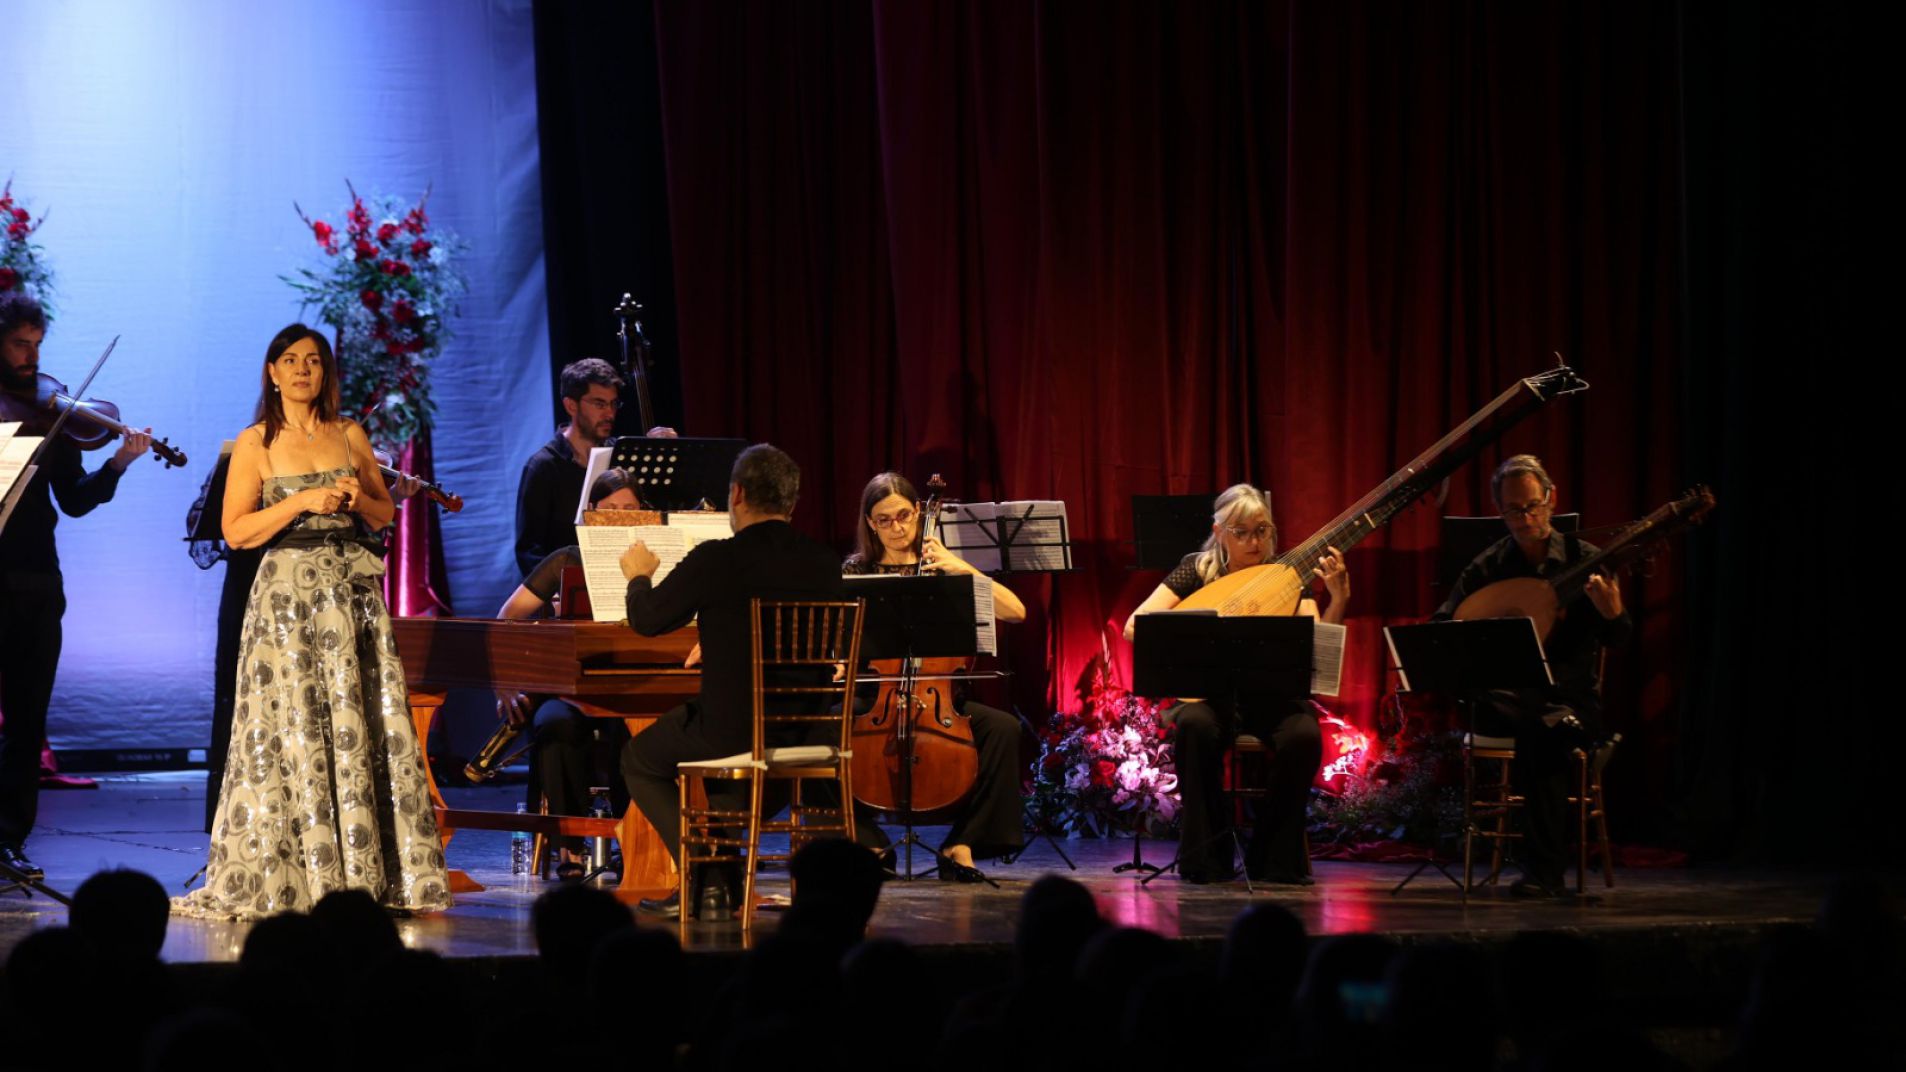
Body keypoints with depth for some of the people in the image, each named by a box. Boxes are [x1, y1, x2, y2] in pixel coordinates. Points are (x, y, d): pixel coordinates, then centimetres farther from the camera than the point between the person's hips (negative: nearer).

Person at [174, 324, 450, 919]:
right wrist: (304, 500, -12)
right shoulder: (255, 444, 3)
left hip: (355, 590, 3)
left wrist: (360, 499, -2)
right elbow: (236, 531, -4)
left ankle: (368, 877, 0)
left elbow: (384, 513, 19)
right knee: (293, 732, -6)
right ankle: (293, 880, -1)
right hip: (289, 593, -3)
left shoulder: (350, 436, 12)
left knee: (366, 726, -2)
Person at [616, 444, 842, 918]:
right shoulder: (824, 564, 0)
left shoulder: (716, 560, -15)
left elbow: (646, 620, -3)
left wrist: (638, 576, 19)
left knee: (638, 760, 23)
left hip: (730, 733, -5)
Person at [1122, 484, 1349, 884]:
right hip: (1210, 695, -1)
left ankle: (1273, 861, -14)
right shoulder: (1197, 571, 2)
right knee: (1196, 726, -36)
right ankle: (1207, 859, -22)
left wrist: (1338, 600, -22)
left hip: (1272, 696, 1)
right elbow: (1135, 625, -8)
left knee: (1303, 736, -32)